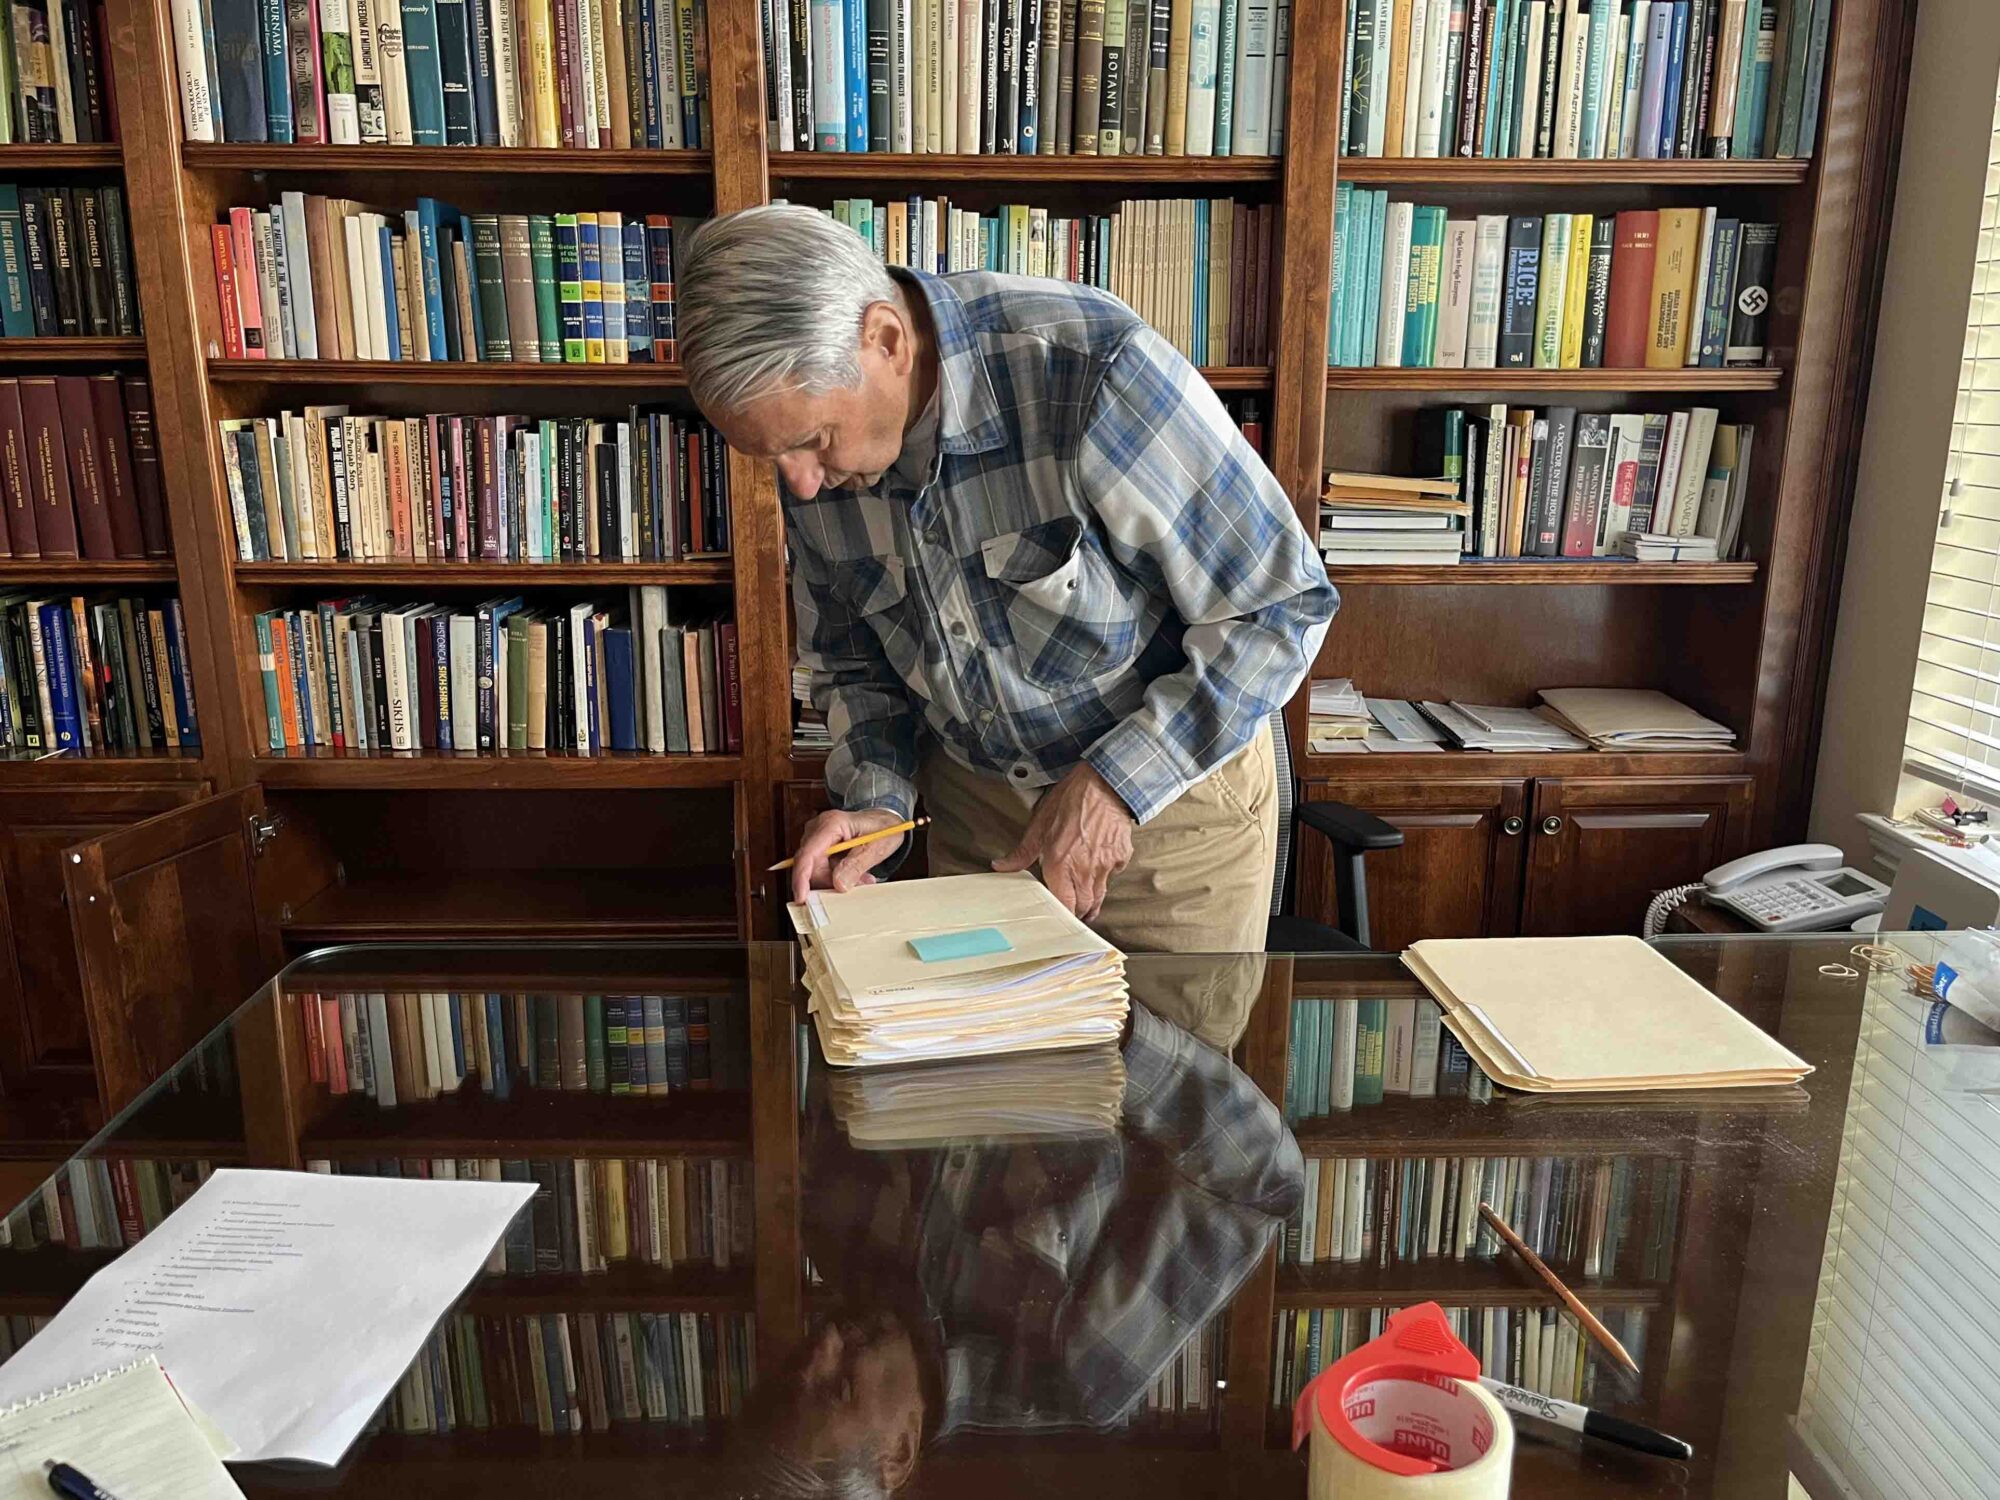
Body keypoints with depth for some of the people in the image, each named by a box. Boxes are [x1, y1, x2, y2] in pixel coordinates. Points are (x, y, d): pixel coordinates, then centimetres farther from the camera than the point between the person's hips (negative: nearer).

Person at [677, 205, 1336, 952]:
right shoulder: (813, 444, -9)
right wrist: (878, 800, -11)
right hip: (975, 802, 5)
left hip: (1172, 792, -4)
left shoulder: (1088, 369, -28)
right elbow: (851, 660, 7)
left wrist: (1117, 782, -22)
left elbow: (1285, 603, -21)